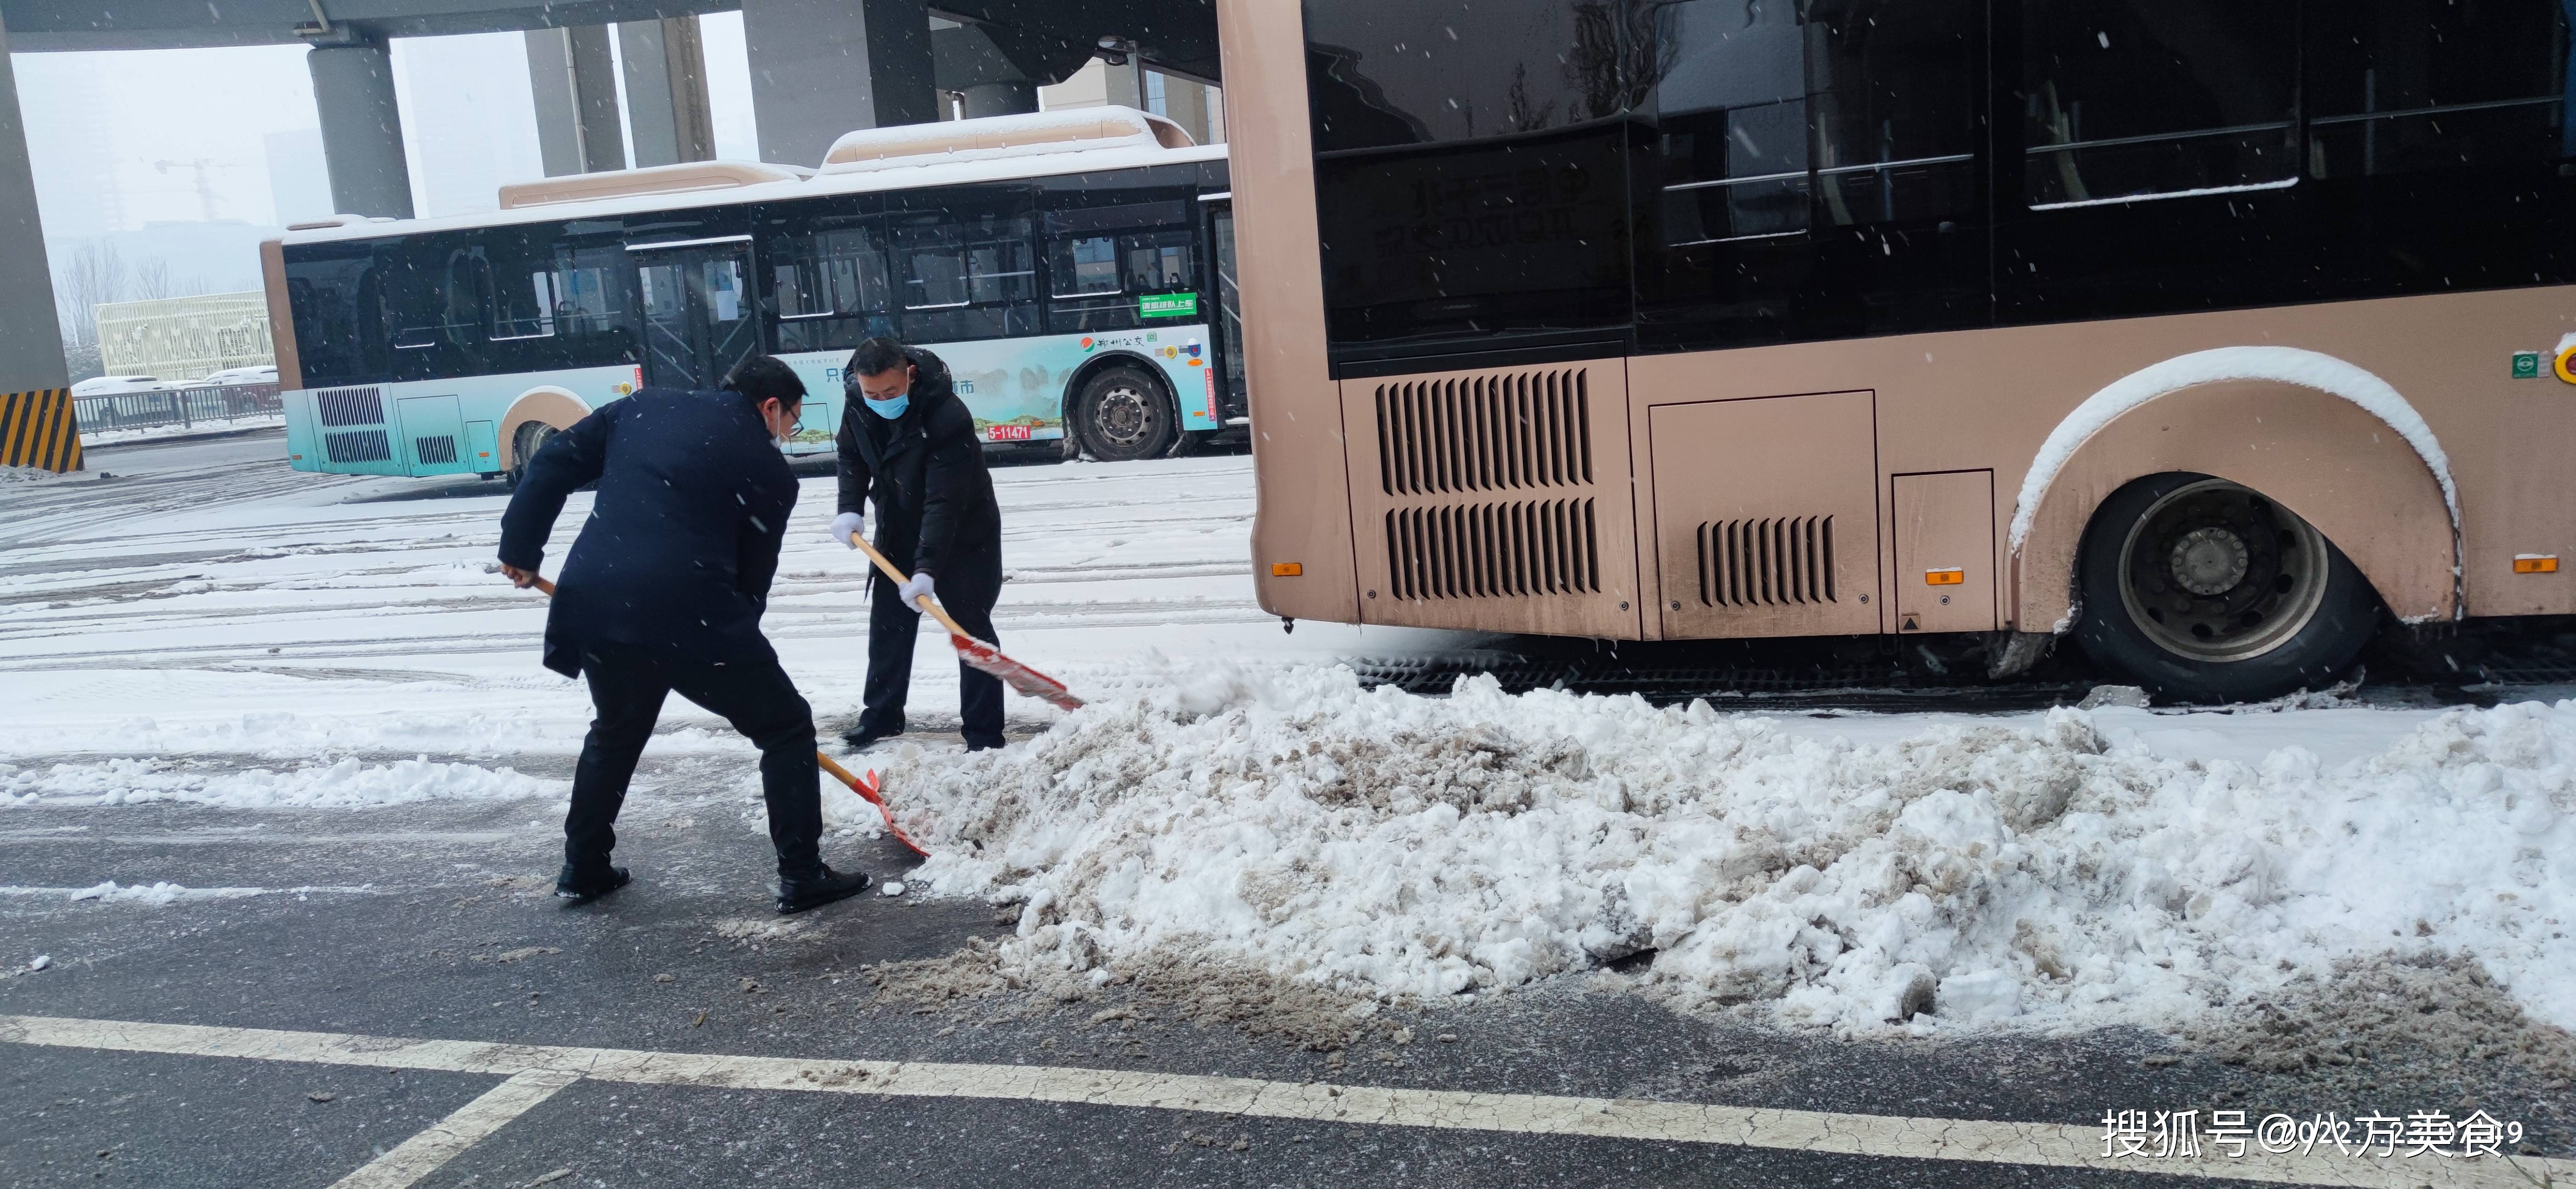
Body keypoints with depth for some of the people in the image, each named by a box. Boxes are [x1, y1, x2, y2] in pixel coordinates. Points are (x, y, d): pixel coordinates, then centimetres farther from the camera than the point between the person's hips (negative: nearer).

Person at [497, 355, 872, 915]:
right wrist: (730, 648, 19)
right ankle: (802, 876, 9)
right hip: (688, 616, -6)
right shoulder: (769, 471, 5)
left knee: (616, 730, 32)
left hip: (592, 603, 6)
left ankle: (583, 868, 39)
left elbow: (555, 464, 15)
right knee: (786, 727, 11)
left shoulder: (645, 406, 17)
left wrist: (520, 546, 22)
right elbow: (753, 576, 7)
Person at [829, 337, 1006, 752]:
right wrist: (850, 509, -11)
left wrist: (926, 568, -42)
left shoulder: (949, 417, -35)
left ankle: (984, 731, 1)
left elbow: (945, 502, -37)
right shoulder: (857, 403, -15)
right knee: (888, 620, 13)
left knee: (970, 625, -6)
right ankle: (881, 713, 29)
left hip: (963, 534, -6)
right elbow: (852, 456, 4)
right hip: (899, 528, 6)